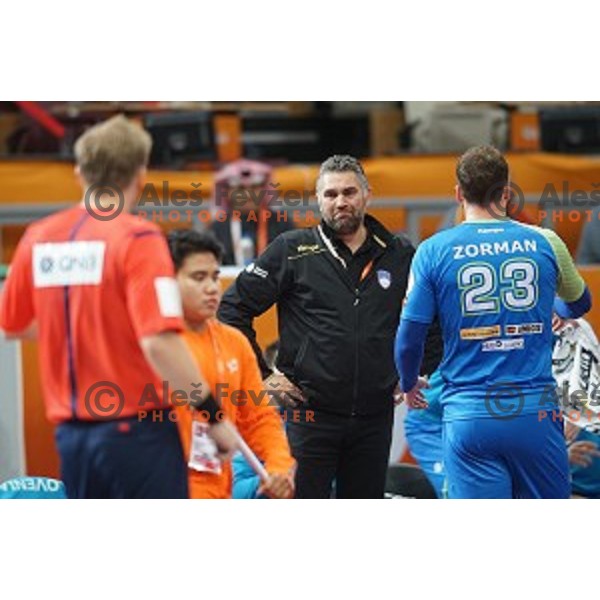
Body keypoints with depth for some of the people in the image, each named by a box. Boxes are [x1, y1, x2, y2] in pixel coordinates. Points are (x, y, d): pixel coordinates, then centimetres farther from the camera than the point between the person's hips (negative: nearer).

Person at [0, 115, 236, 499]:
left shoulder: (38, 239, 6)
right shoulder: (138, 239, -12)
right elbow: (159, 341, -21)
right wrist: (211, 411, -12)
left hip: (71, 434, 6)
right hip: (136, 429, -6)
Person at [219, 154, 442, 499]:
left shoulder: (400, 256, 8)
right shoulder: (293, 251, -1)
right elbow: (234, 308, 0)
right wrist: (262, 374, -3)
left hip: (375, 417, 3)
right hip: (311, 414, -3)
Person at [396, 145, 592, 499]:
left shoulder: (434, 251, -2)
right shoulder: (545, 243, 3)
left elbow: (409, 338, 0)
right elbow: (579, 304, 23)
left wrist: (409, 384, 22)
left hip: (469, 417, -1)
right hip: (535, 412, 1)